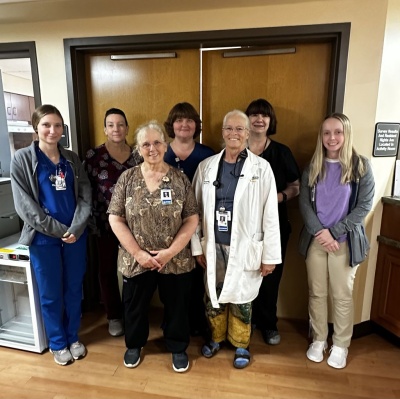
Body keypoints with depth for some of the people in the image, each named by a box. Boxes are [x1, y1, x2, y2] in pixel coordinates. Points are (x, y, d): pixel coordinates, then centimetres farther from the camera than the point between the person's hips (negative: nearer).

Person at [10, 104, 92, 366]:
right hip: (43, 238, -3)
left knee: (74, 289, 15)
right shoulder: (22, 159, -5)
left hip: (76, 235, 3)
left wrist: (76, 229, -13)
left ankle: (73, 337, 35)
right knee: (51, 294, 11)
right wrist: (59, 230, -14)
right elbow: (24, 205, -10)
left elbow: (85, 197, 0)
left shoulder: (72, 159, 5)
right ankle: (58, 343, 32)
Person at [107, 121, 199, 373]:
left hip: (176, 260, 0)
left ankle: (178, 348, 42)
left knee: (176, 306, 16)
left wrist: (170, 252, -14)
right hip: (136, 261, 1)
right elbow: (115, 219, -5)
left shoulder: (180, 179, -5)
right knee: (135, 306, 20)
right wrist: (138, 253, -12)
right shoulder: (128, 178, -3)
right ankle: (134, 345, 48)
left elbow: (192, 220, -7)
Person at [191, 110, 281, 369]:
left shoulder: (261, 167, -7)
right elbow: (196, 210, 4)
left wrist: (270, 255, -7)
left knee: (241, 298, 13)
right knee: (214, 296, 17)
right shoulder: (207, 166, 1)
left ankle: (241, 344, 40)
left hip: (244, 247, -2)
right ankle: (216, 337, 45)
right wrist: (197, 246, 4)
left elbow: (270, 214, -7)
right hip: (214, 246, 3)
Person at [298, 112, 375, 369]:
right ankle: (318, 340, 32)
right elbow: (304, 203, -1)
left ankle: (340, 345, 30)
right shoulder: (312, 167, 4)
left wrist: (334, 232, -15)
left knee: (342, 296, 9)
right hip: (315, 240, 2)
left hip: (346, 242, -2)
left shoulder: (361, 166, -3)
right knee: (317, 293, 13)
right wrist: (320, 232, -14)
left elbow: (364, 205, -8)